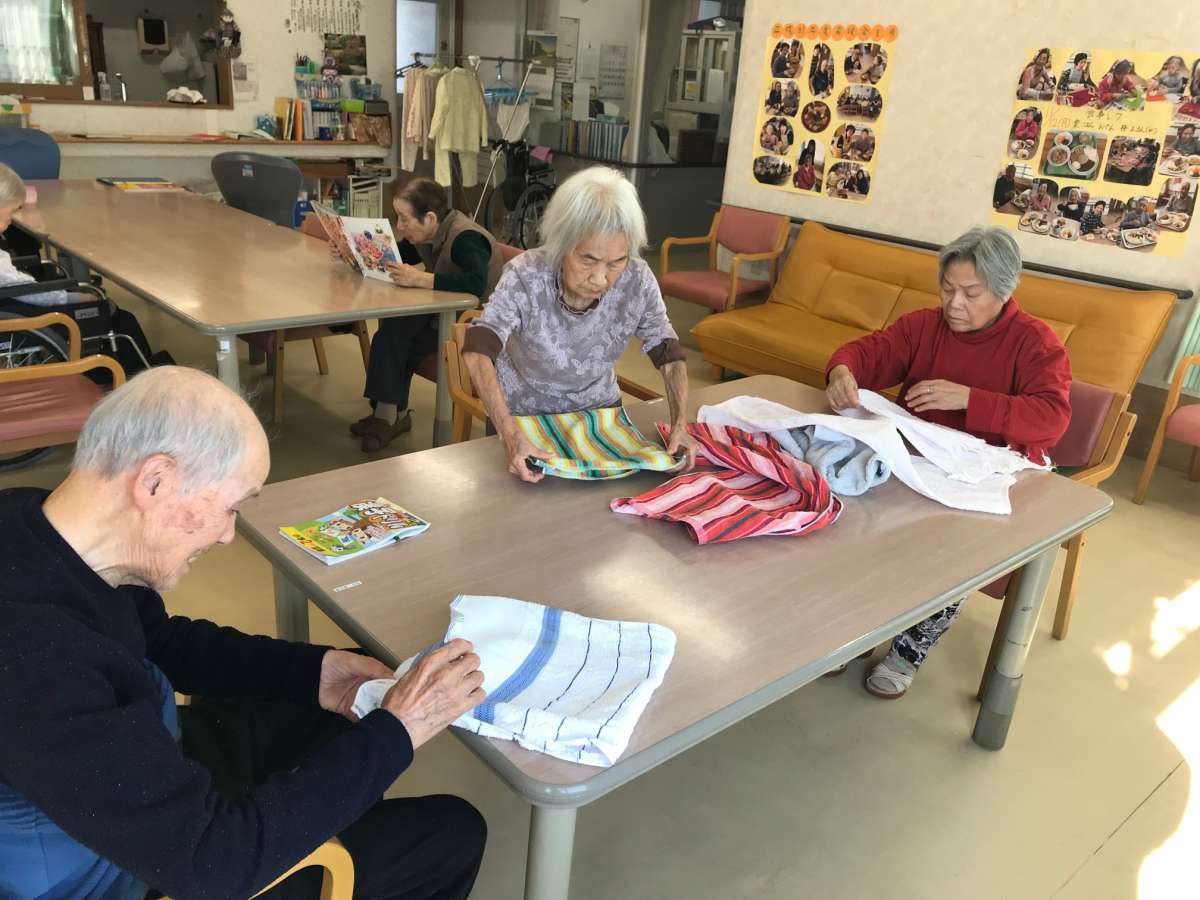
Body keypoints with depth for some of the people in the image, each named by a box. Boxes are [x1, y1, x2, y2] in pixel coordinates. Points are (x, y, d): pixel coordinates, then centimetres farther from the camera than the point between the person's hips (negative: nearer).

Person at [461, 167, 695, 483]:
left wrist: (680, 424, -26)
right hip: (521, 416, -2)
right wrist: (510, 435, -53)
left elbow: (668, 354, -10)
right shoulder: (527, 277, -29)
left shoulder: (637, 281, -20)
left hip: (598, 411, 3)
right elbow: (477, 352, -39)